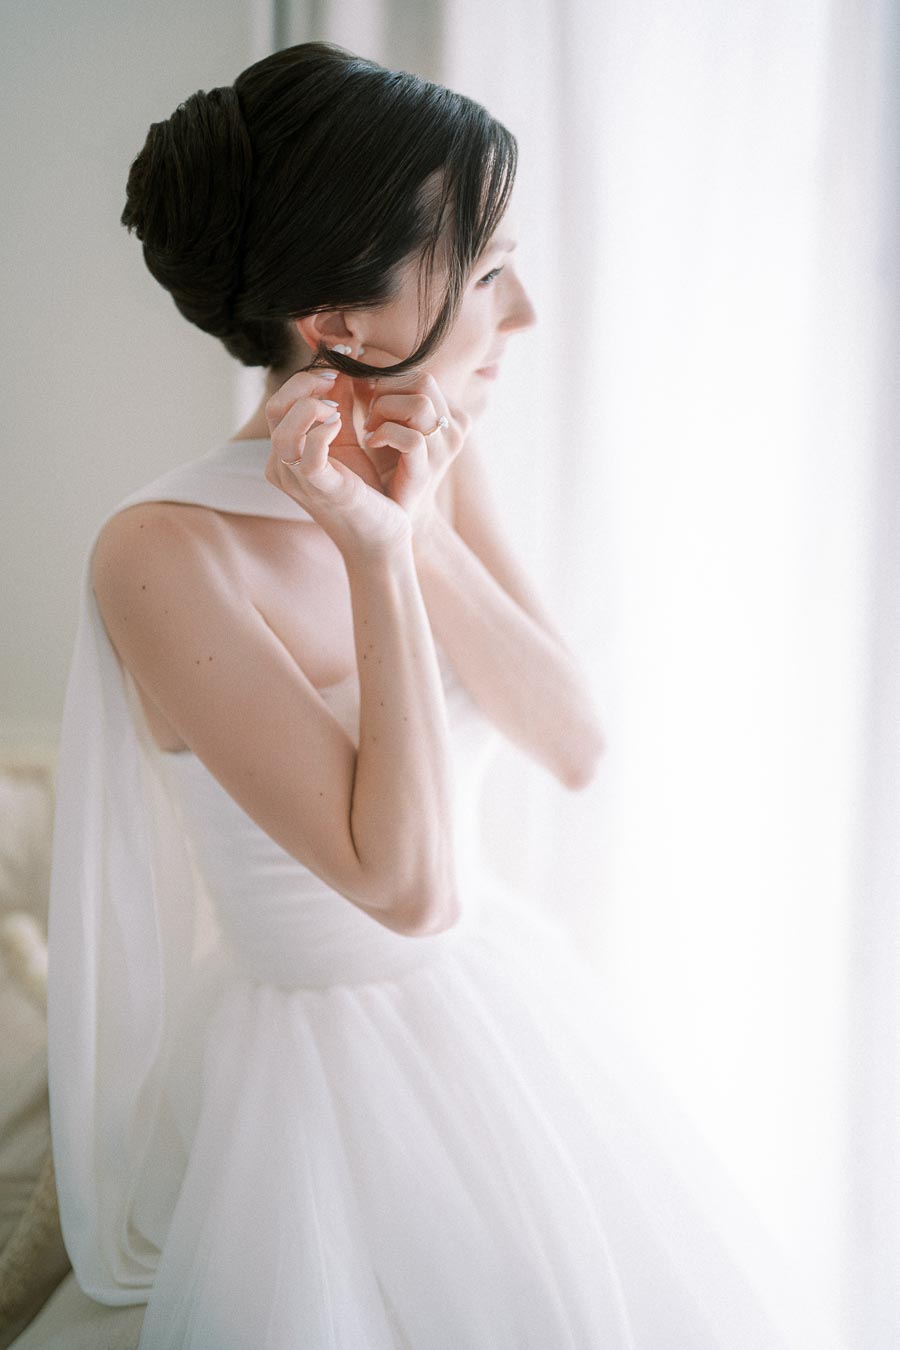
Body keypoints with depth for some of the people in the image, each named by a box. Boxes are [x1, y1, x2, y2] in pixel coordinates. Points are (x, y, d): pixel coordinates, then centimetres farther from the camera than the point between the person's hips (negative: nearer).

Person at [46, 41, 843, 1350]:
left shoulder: (438, 465, -4)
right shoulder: (162, 552, -26)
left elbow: (577, 746, -9)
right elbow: (407, 882, -28)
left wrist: (425, 530, -20)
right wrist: (376, 555, -30)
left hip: (507, 1004, 7)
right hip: (337, 1074, -7)